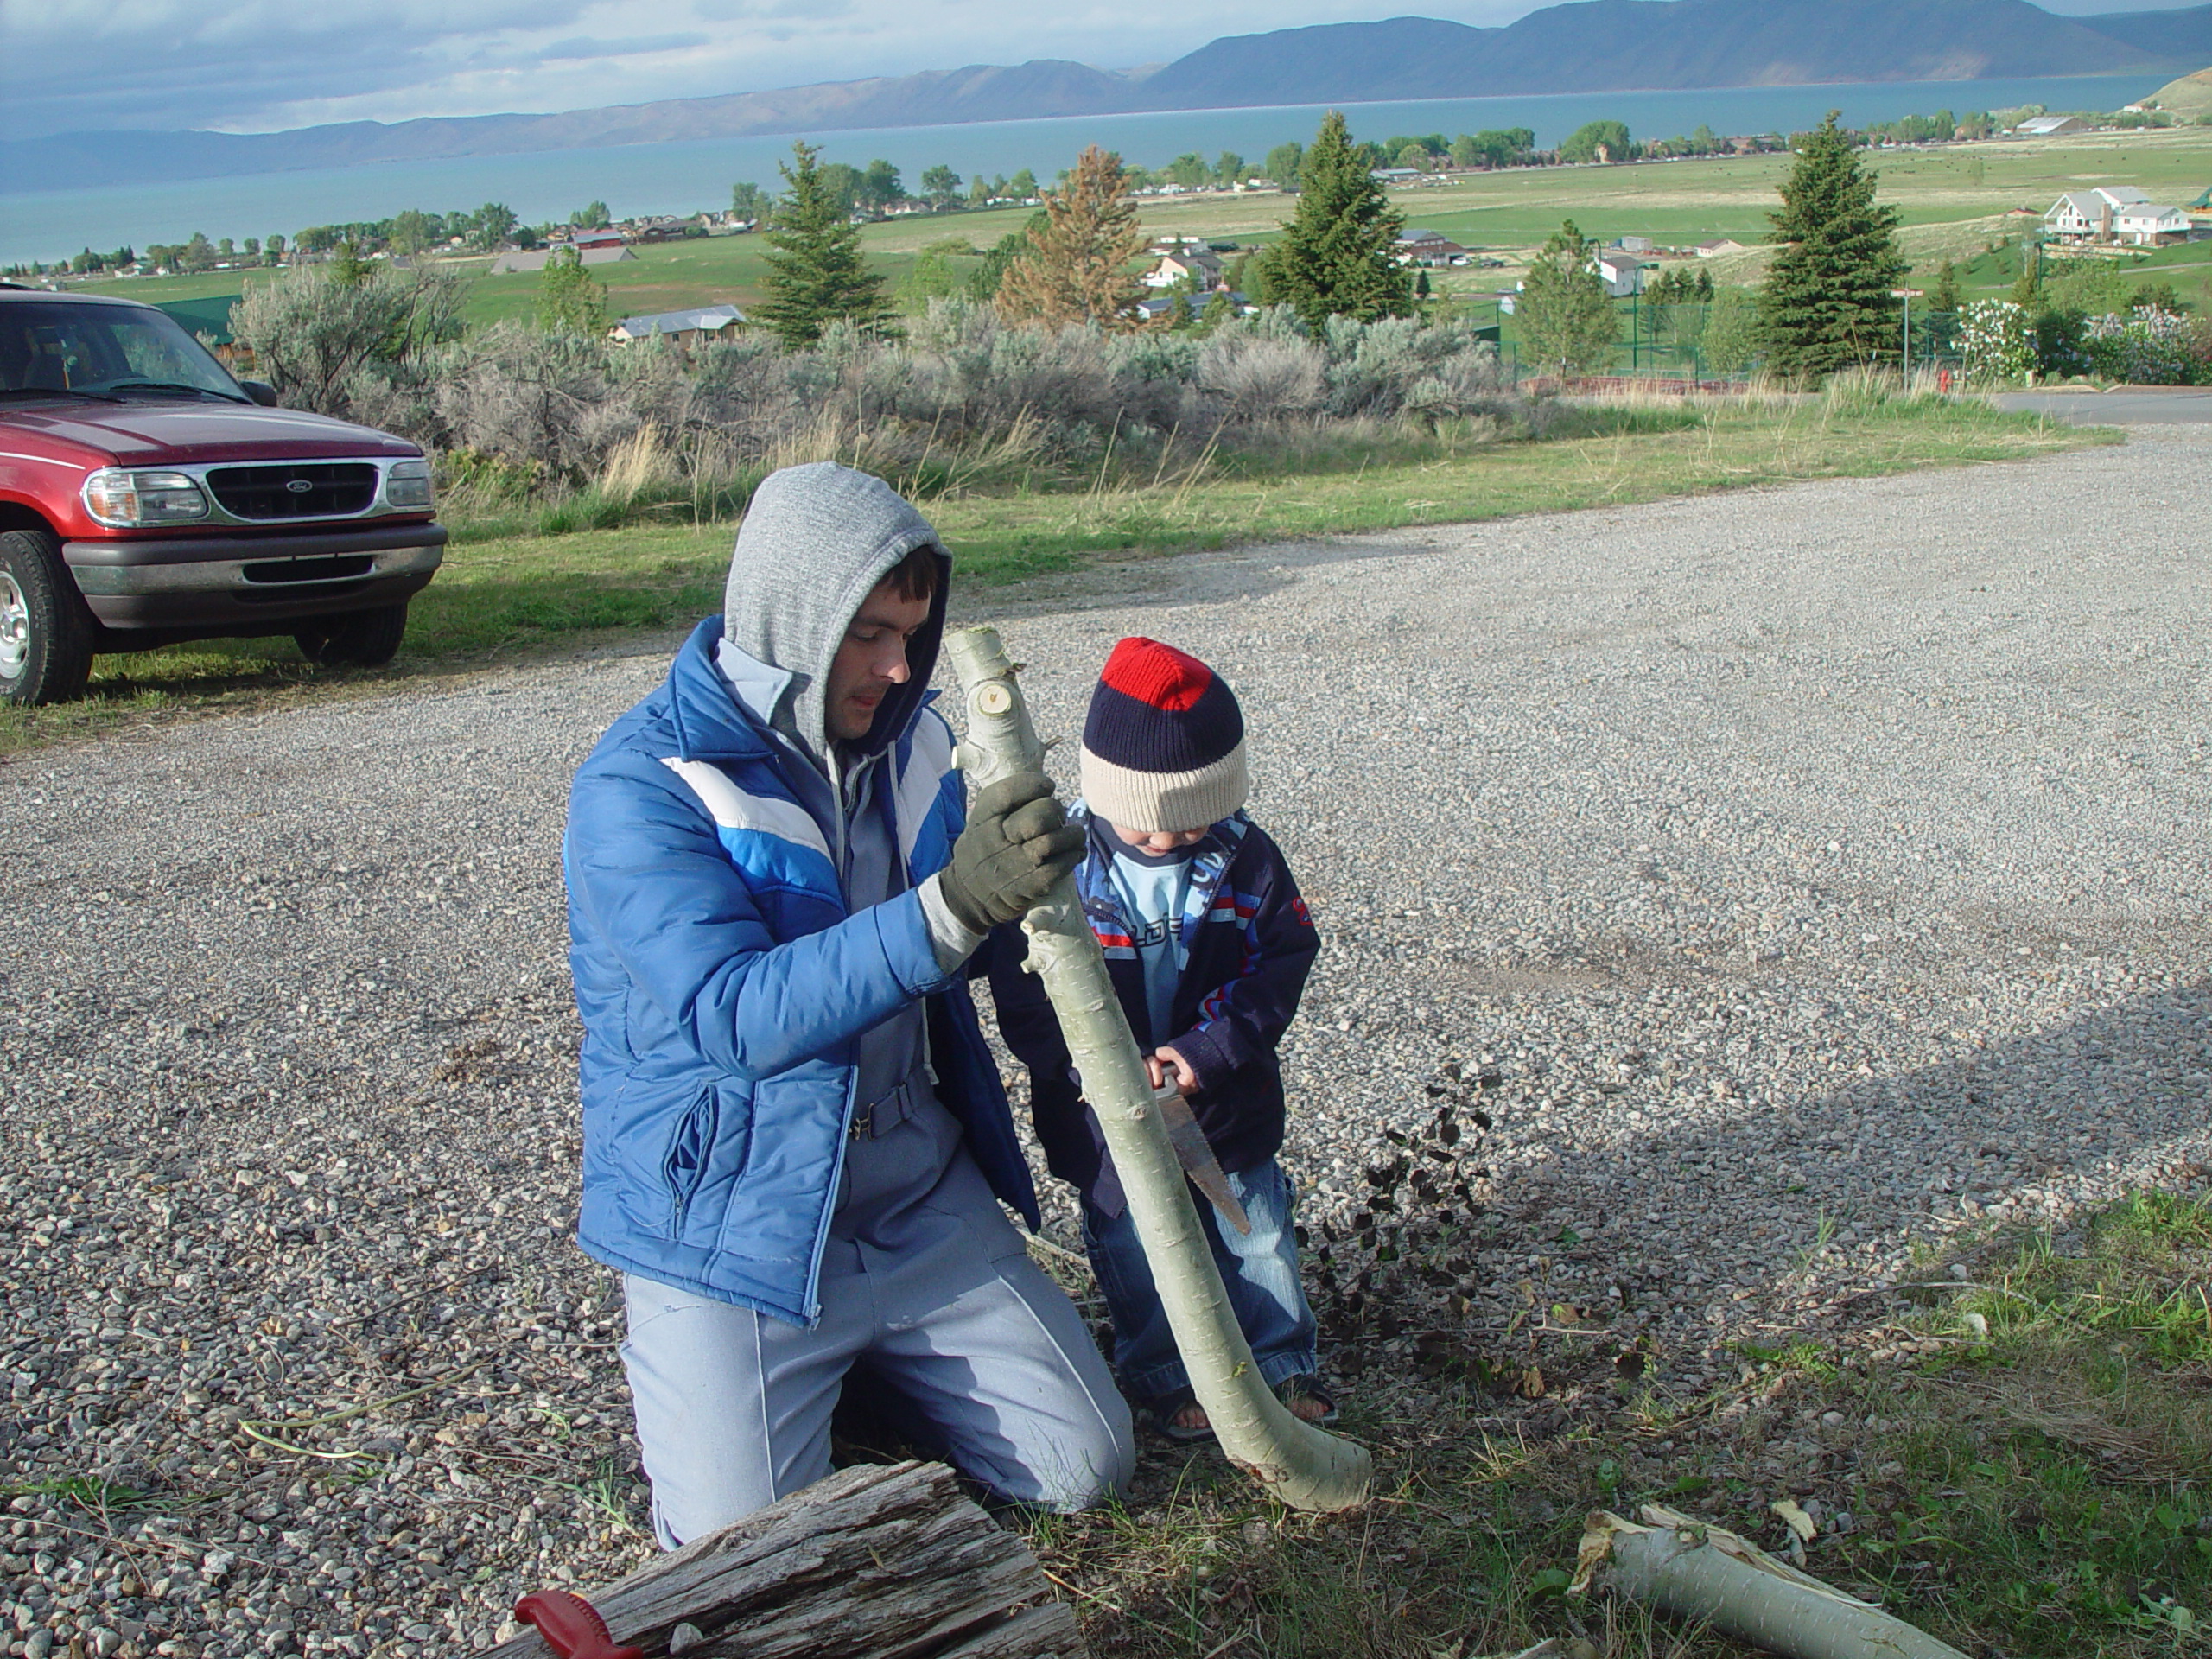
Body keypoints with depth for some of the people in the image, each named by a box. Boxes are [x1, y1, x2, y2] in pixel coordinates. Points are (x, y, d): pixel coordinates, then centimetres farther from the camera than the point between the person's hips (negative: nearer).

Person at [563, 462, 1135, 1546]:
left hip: (917, 1202, 6)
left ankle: (869, 1363, 26)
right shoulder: (640, 785, -19)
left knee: (1084, 1467, 3)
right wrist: (950, 907, -45)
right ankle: (681, 1377, 18)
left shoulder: (910, 742, 1)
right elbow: (735, 1015, -33)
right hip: (732, 1227, -5)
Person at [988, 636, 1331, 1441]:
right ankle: (1164, 1376, 35)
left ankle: (1282, 1360, 37)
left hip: (1229, 1103, 2)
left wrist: (1208, 1051, -20)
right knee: (1134, 1254, 14)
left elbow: (1283, 963, -8)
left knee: (1256, 1237, 16)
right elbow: (1023, 990, -15)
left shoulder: (1245, 859, -10)